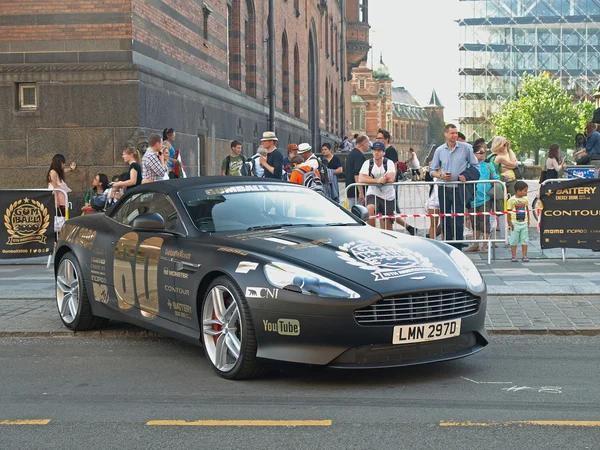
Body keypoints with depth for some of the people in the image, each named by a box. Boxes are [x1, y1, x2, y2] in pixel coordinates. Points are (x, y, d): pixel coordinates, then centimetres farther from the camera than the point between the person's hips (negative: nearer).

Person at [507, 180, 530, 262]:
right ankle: (514, 256, 9)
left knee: (525, 240, 6)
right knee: (514, 240, 2)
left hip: (524, 223, 4)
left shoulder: (525, 199, 5)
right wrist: (509, 223, -10)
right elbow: (509, 212, -8)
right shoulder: (511, 200, -10)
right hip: (515, 223, -4)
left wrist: (528, 220, 14)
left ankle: (524, 256, 12)